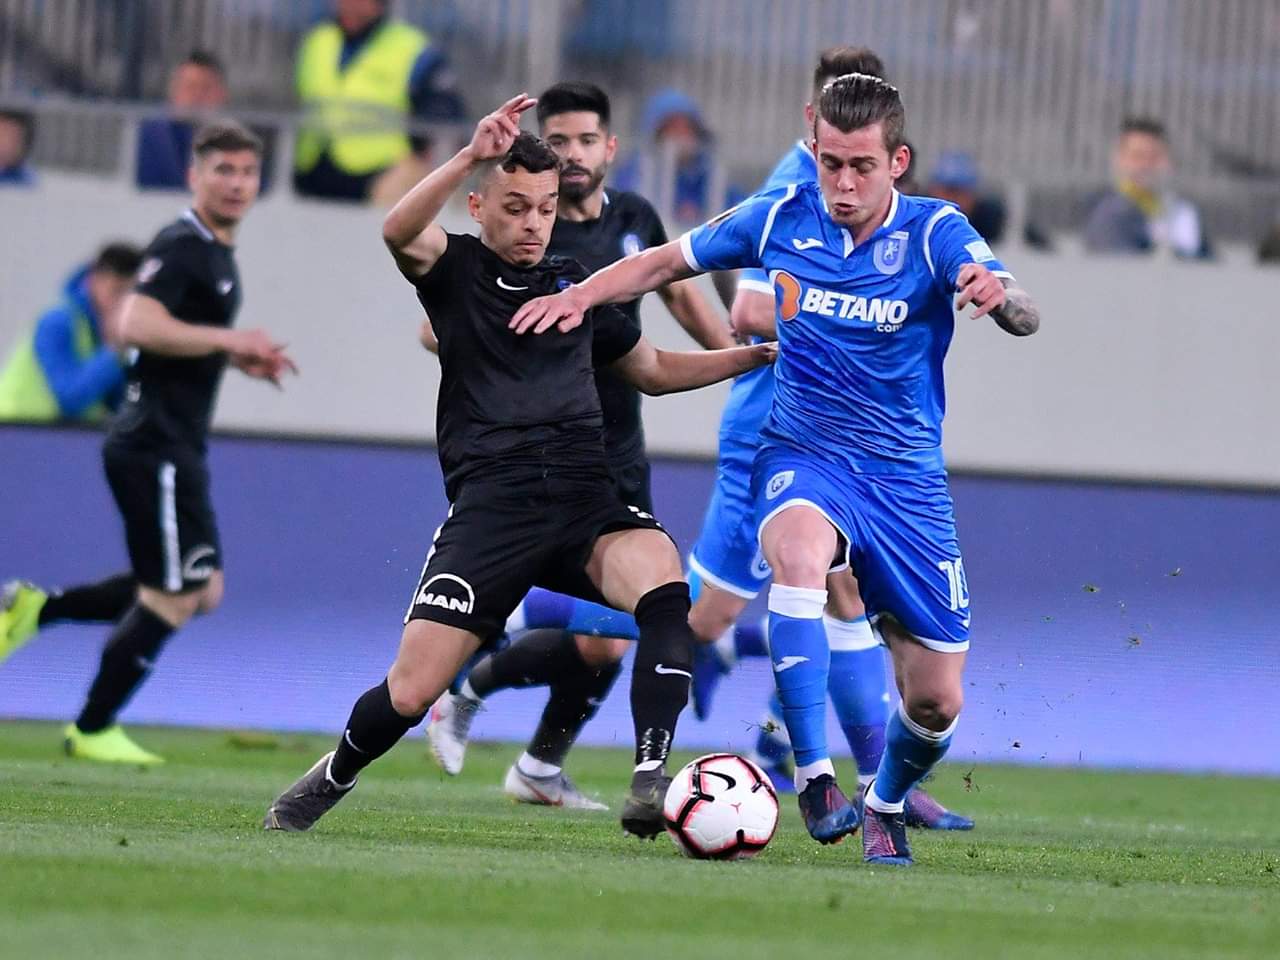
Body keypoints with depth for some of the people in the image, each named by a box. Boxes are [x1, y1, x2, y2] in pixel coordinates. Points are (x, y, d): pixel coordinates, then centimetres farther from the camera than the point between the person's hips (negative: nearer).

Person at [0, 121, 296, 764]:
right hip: (153, 443, -10)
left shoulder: (217, 254, 17)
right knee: (172, 595, -5)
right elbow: (138, 325, -27)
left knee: (198, 591, 13)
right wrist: (231, 340, -24)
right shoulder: (180, 247, -14)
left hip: (176, 448, 10)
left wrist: (236, 359, 13)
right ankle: (92, 730, 6)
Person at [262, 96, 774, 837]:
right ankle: (335, 776, 27)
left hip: (584, 500, 3)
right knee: (408, 694, -6)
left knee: (662, 578, -31)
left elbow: (654, 370, 34)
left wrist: (752, 357, 21)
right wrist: (472, 157, -33)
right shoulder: (456, 269, 7)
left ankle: (652, 777, -33)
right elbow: (399, 231, -18)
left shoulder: (575, 285, 20)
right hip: (490, 507, -3)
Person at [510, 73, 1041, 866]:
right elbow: (667, 262, 9)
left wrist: (1000, 294, -53)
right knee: (798, 553, -38)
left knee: (937, 701, 1)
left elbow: (1024, 318, -29)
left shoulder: (936, 234, -13)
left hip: (906, 479, 0)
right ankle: (814, 778, -37)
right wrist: (581, 294, -8)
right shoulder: (781, 219, -5)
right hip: (803, 454, 0)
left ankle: (885, 805, 35)